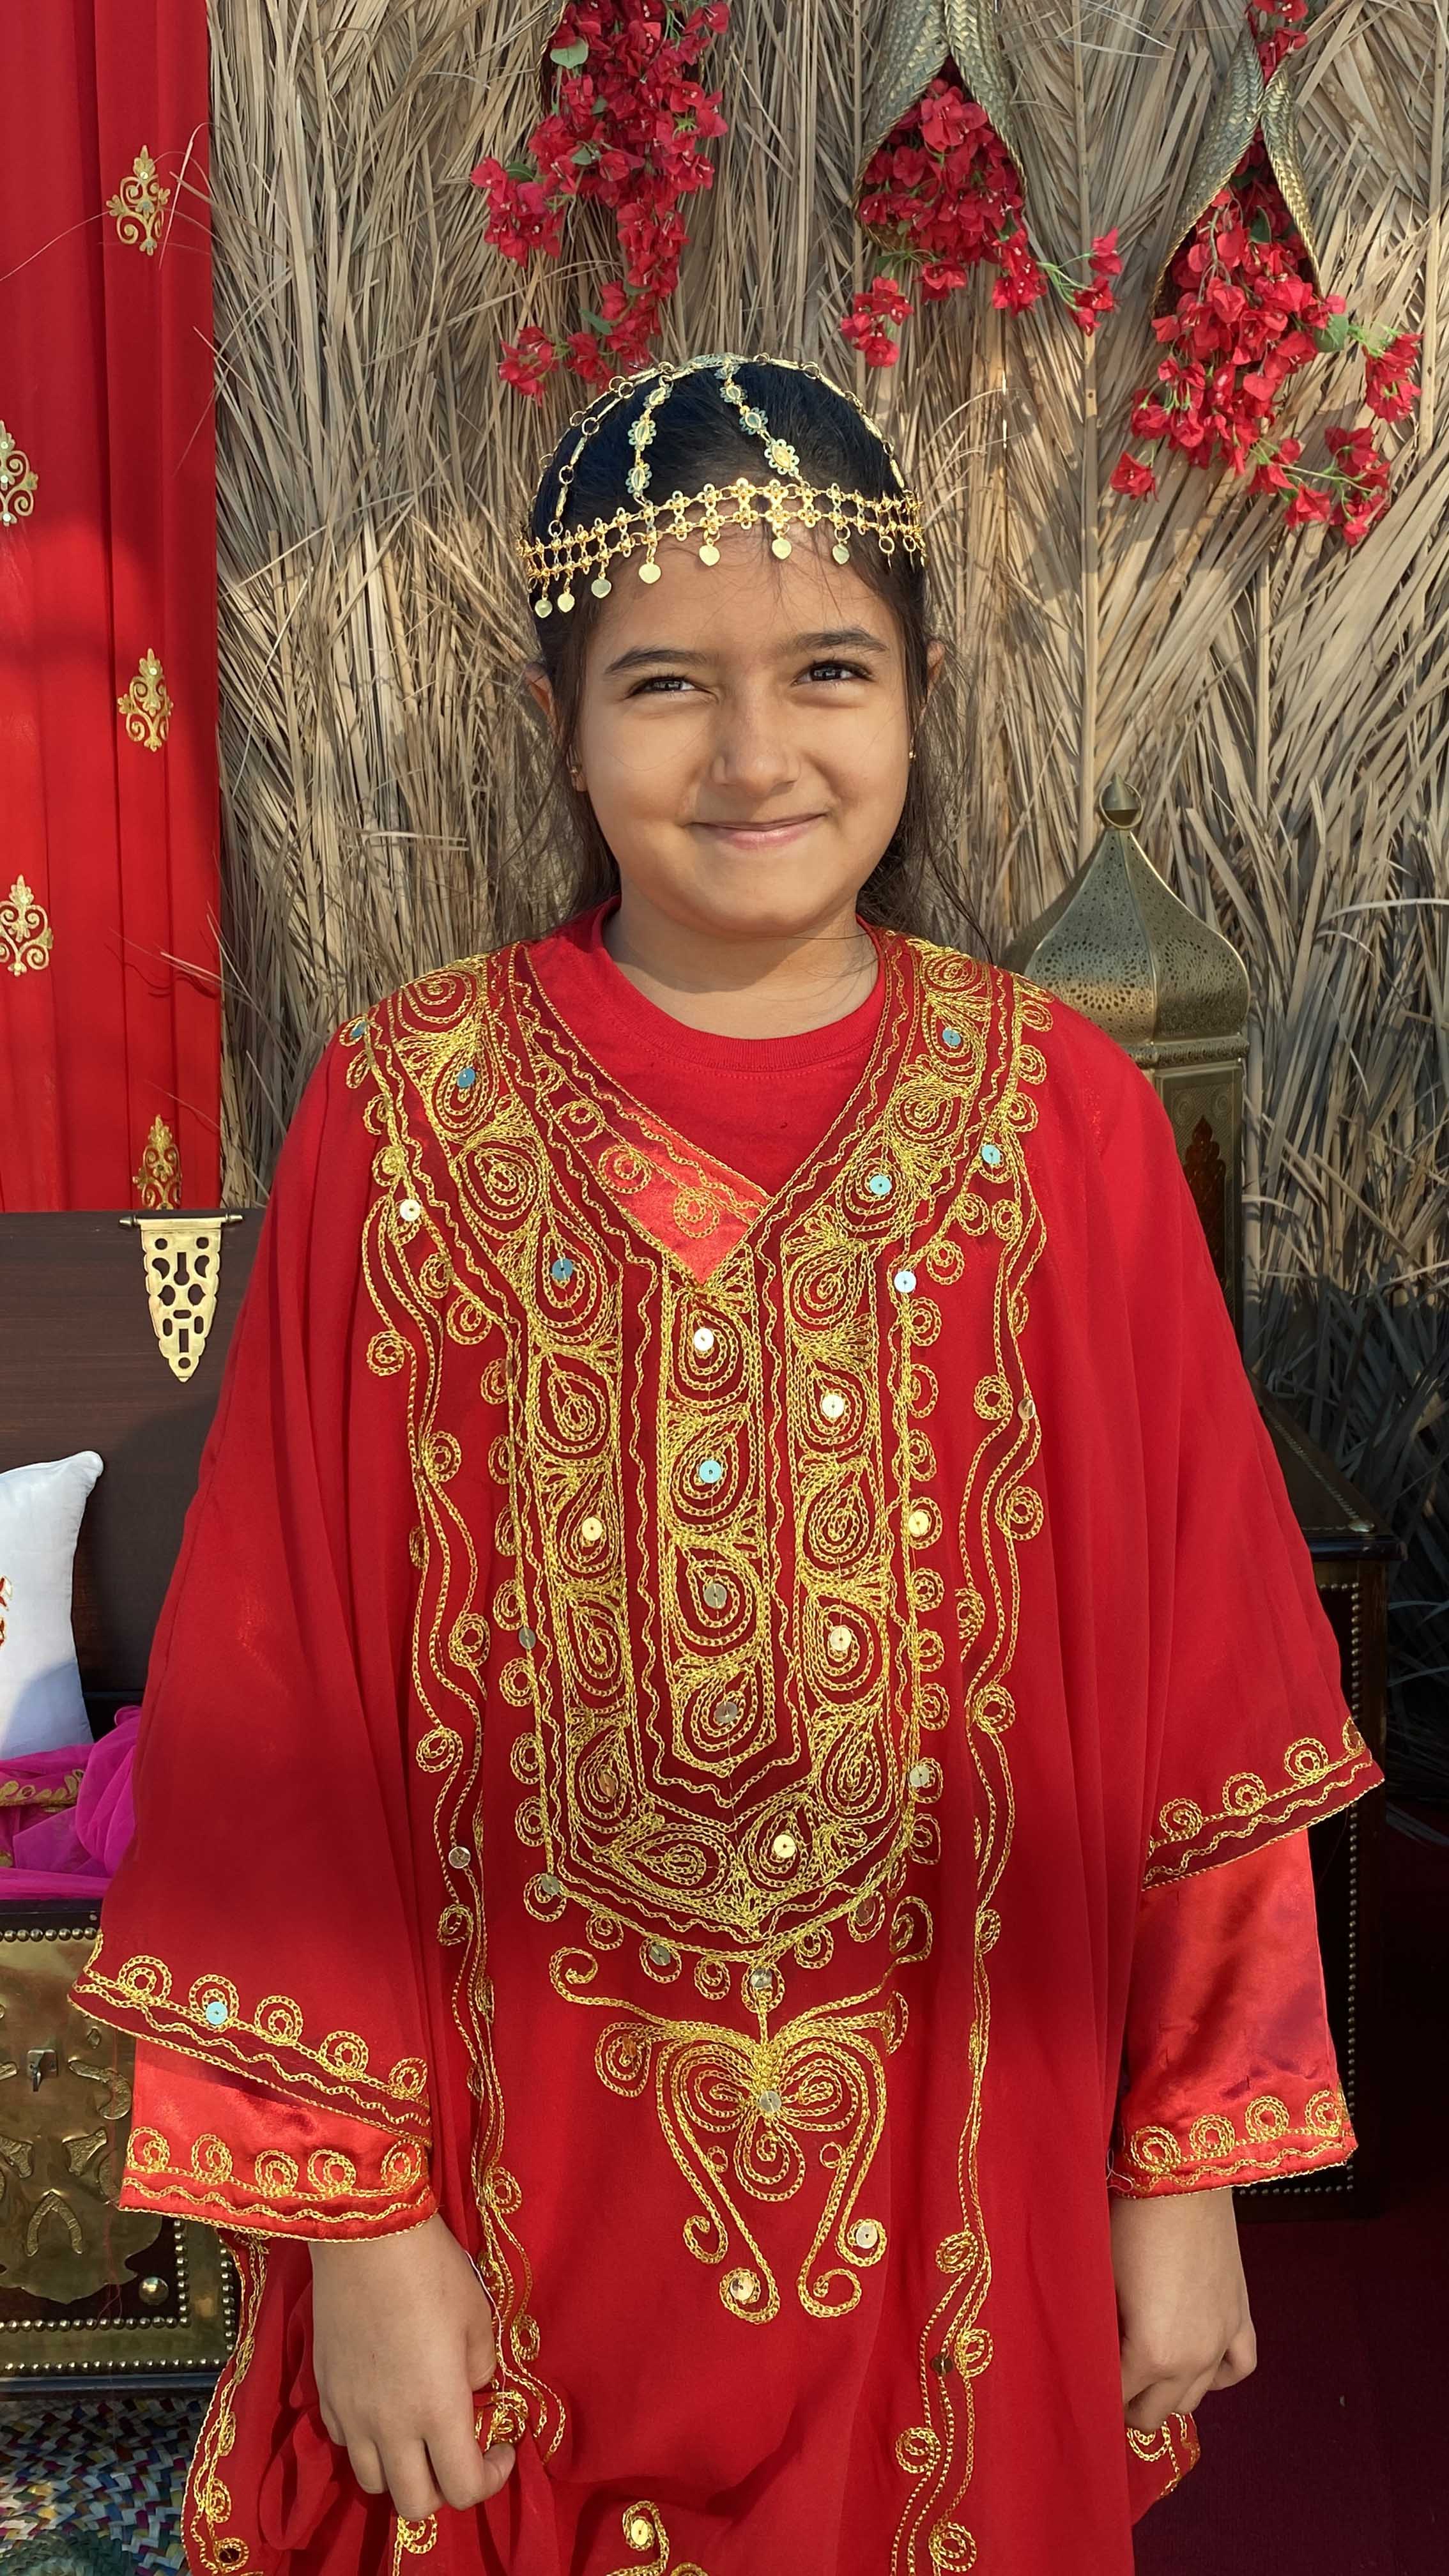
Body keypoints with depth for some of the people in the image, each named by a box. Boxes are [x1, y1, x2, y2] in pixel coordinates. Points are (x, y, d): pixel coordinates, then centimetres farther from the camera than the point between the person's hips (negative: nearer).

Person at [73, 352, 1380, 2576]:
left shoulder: (1062, 1118, -7)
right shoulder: (404, 1116, -10)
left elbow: (1195, 1675, -3)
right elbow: (285, 1715, -7)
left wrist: (1194, 2168, 0)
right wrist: (357, 2213, -5)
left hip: (956, 2199, 1)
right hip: (525, 2204, 0)